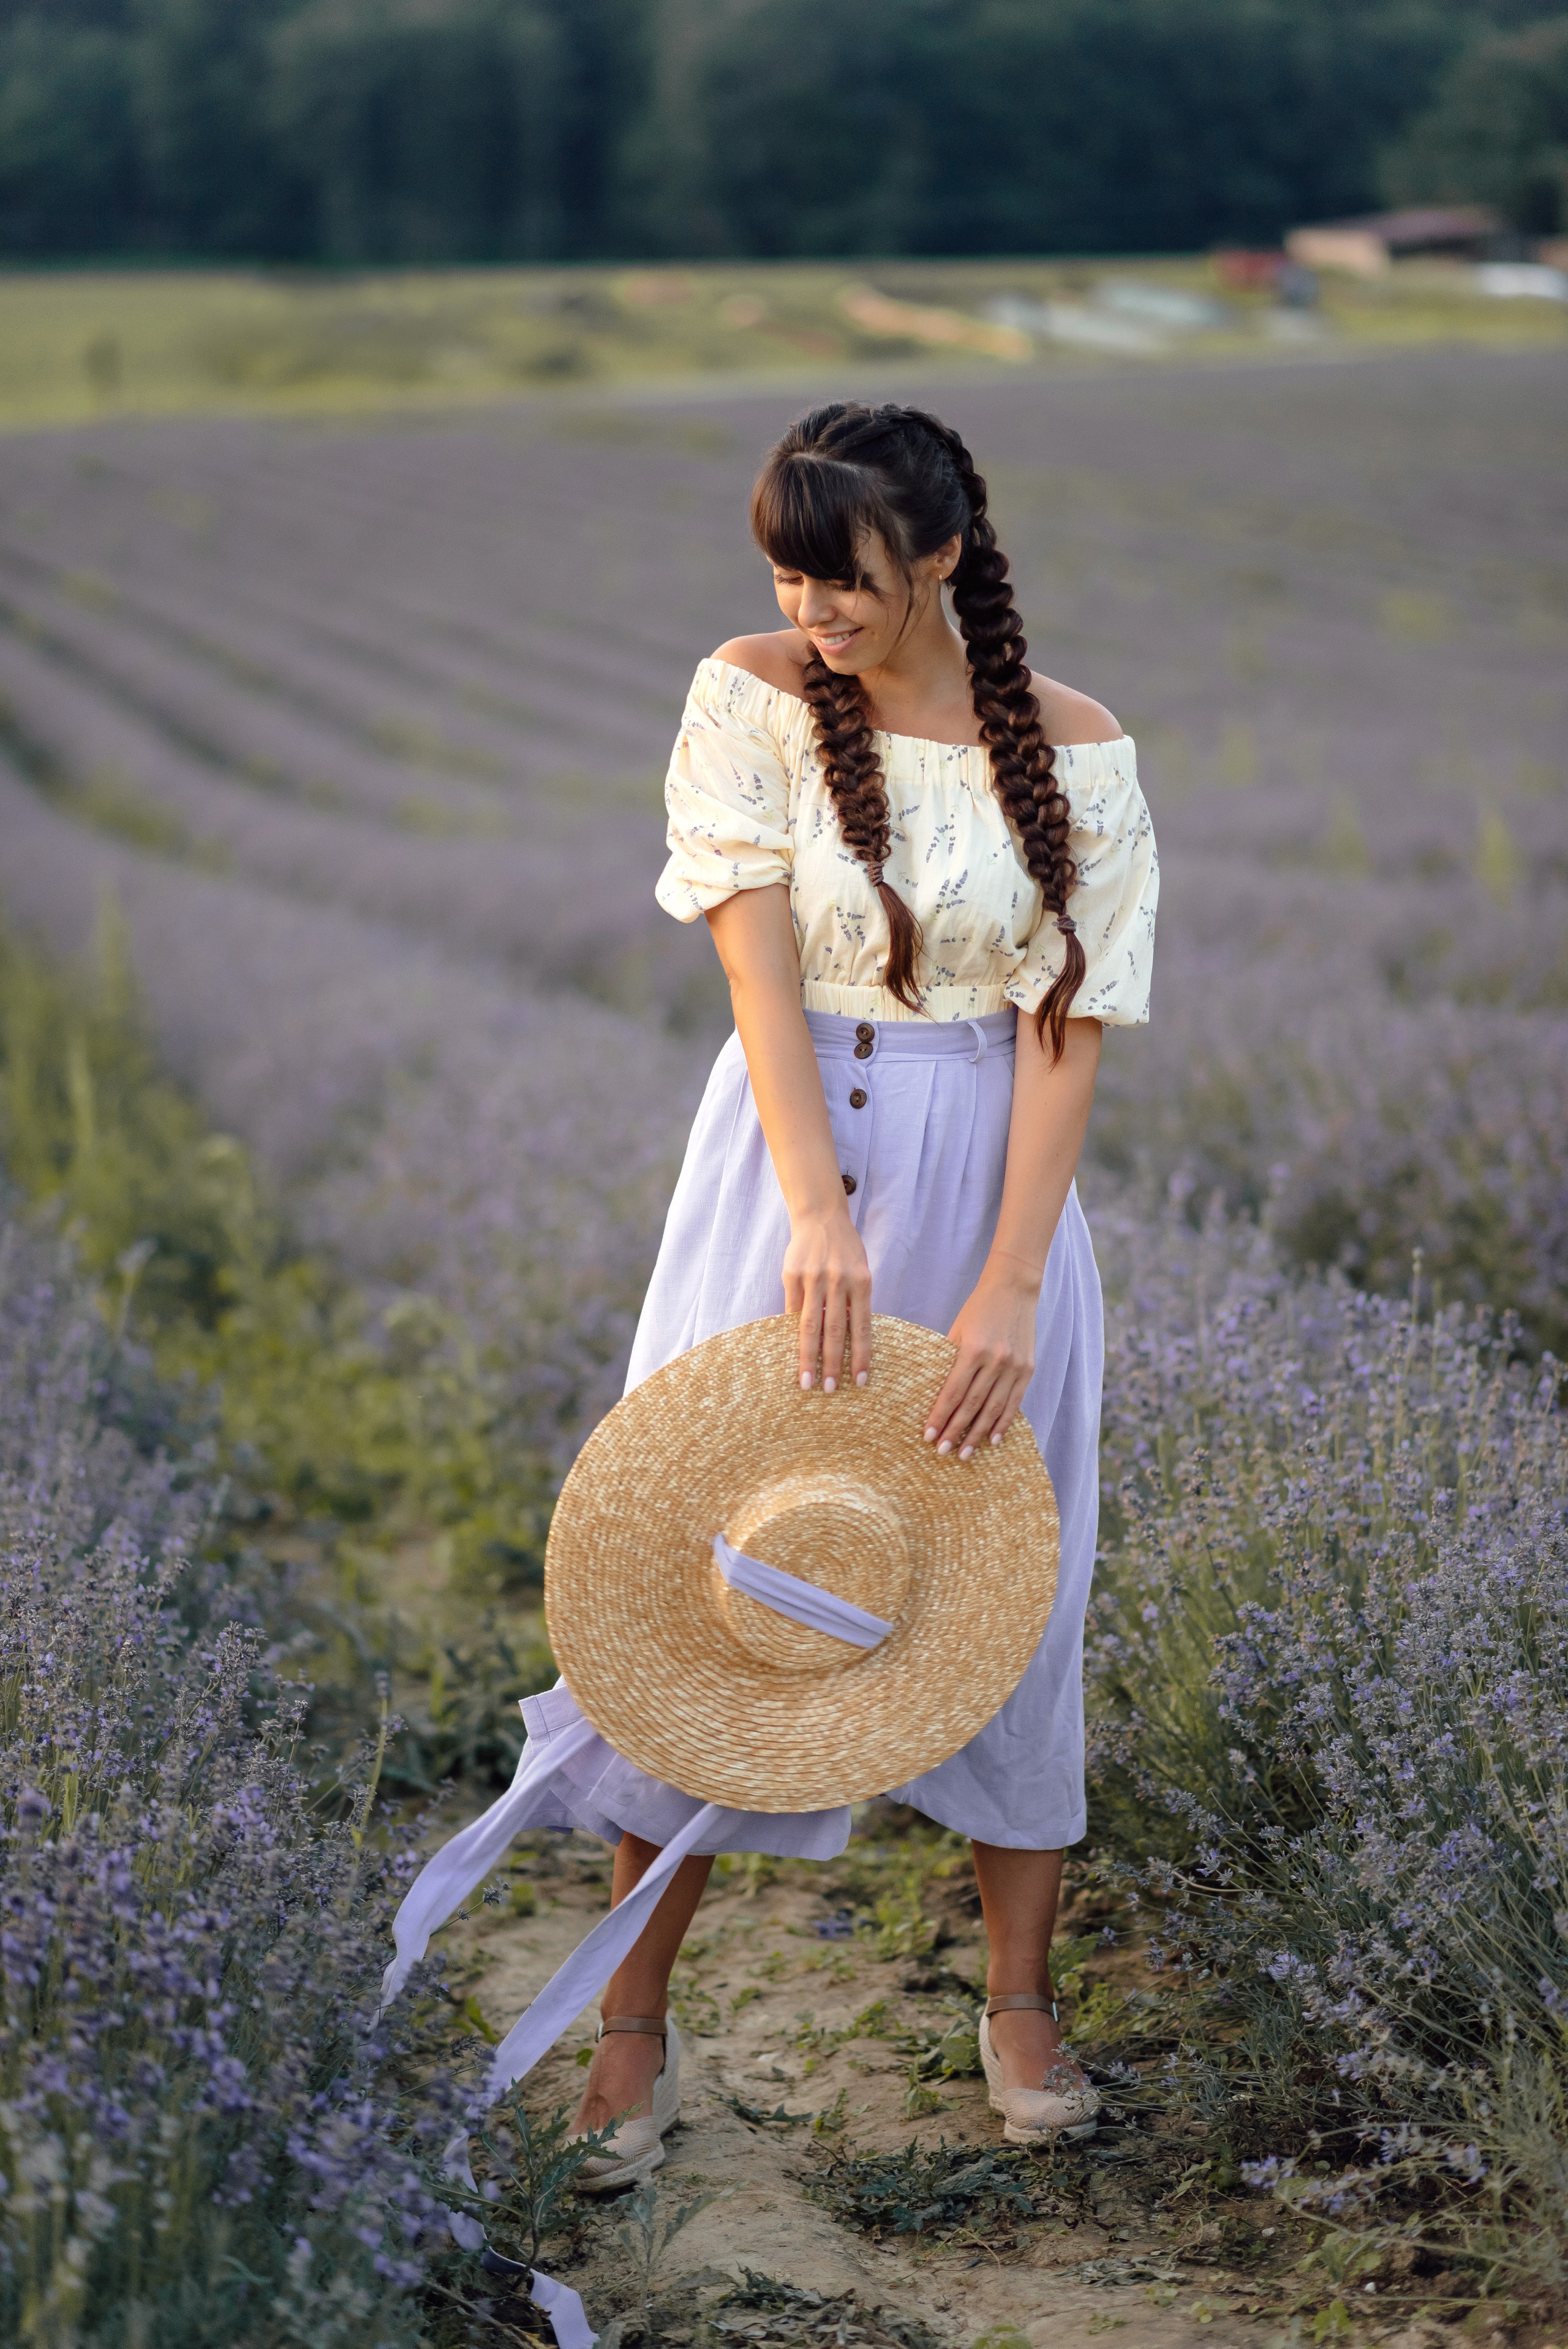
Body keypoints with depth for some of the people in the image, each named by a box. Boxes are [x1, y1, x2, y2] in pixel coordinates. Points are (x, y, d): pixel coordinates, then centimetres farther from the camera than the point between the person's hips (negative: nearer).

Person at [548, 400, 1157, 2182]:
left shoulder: (1075, 753, -5)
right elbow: (762, 963, -12)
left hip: (987, 1171, 0)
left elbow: (1065, 1030, -8)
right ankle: (632, 2021, 11)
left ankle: (1020, 1997, 23)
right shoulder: (751, 700, -5)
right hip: (787, 1162, 0)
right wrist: (819, 1213, -23)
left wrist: (1009, 1283, -16)